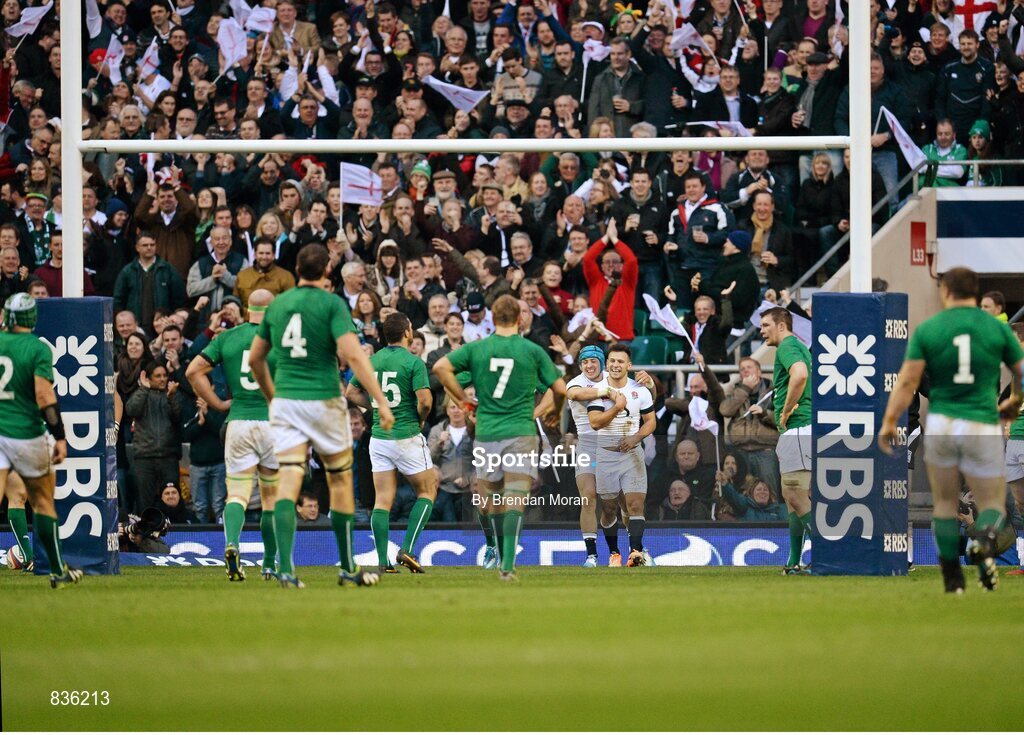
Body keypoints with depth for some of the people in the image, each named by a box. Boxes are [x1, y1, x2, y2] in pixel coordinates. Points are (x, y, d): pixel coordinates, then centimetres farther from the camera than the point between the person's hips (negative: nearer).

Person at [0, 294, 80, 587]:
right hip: (26, 432, -2)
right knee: (43, 501, 13)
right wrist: (60, 437, -12)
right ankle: (58, 571, 21)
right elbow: (45, 397, -15)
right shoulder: (38, 349, -8)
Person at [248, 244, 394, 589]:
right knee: (340, 480, 12)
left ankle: (285, 567, -21)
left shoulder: (277, 305, 8)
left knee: (288, 481, -4)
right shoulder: (332, 304, -7)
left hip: (285, 402, 3)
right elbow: (353, 355, -19)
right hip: (324, 402, -3)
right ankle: (348, 567, 19)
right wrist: (381, 401, -19)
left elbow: (255, 358, 17)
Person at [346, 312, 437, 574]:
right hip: (407, 436, -5)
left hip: (379, 437, 5)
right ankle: (407, 549, -3)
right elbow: (425, 401, -19)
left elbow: (351, 393, 14)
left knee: (383, 500, 5)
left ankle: (383, 561, -1)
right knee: (427, 491, 11)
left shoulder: (371, 361, 6)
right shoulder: (413, 362, -12)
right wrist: (420, 419, 1)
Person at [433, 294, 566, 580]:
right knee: (515, 501, -10)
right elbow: (559, 389, 1)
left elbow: (441, 367, -6)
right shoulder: (533, 351, 0)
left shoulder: (476, 348, 4)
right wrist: (553, 409, 23)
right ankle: (508, 564, -25)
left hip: (486, 434, 2)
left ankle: (504, 562, 23)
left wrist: (462, 397, 5)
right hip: (520, 433, -2)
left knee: (494, 504, 14)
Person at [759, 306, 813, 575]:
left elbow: (800, 374, -29)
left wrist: (786, 411, -18)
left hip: (798, 429, -11)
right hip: (802, 430, 11)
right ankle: (794, 562, 14)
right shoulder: (801, 348, 23)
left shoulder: (787, 347, -8)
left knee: (796, 496, -14)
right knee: (793, 496, 12)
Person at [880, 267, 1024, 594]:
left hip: (940, 423, 1)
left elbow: (907, 381, -6)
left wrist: (889, 422, -1)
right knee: (993, 505, 8)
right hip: (983, 427, -1)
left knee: (945, 503, 17)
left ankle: (952, 579, 15)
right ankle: (984, 540, -27)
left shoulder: (926, 330, -1)